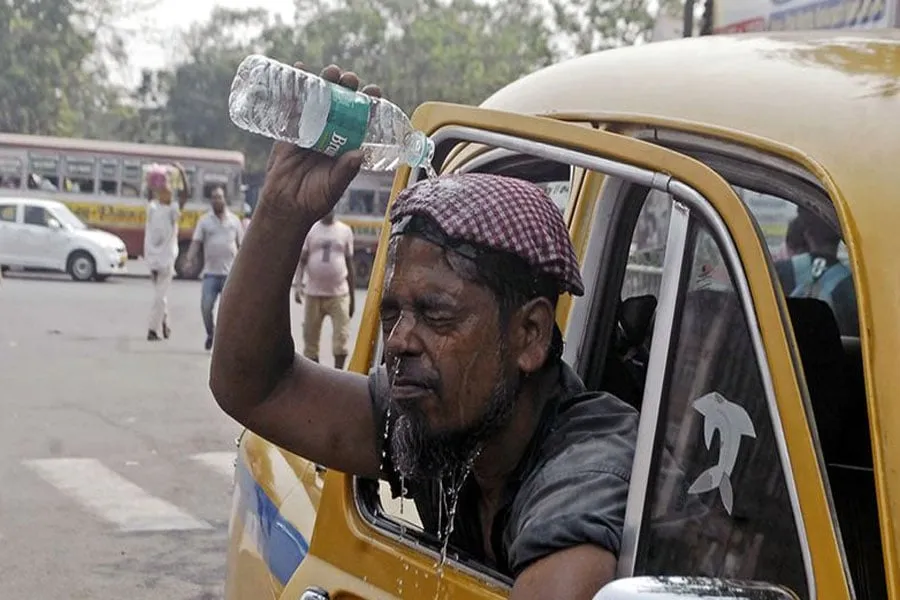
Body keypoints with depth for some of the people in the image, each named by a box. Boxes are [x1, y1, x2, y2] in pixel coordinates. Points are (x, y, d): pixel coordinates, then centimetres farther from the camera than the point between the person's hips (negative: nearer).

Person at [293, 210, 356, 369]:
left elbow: (349, 265, 11)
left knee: (341, 338, -9)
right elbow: (301, 260, 2)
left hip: (339, 294, 0)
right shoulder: (310, 230, 4)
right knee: (310, 339, 4)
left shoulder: (345, 231, 6)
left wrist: (352, 296, 12)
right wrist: (298, 284, -15)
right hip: (314, 294, 0)